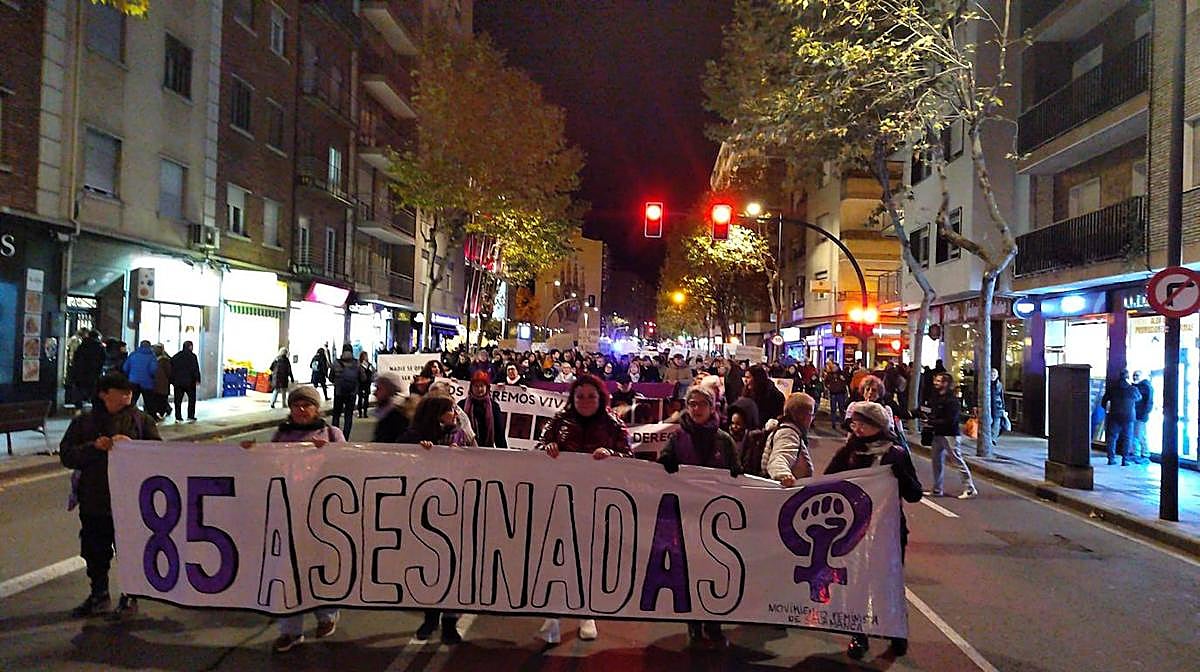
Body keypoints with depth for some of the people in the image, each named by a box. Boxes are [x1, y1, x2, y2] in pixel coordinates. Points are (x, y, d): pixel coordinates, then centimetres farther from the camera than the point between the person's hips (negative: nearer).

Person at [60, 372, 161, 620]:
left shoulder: (141, 420, 2)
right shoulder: (84, 422, 7)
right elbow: (66, 455, 1)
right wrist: (94, 447, -15)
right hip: (93, 500, 3)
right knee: (94, 552, 13)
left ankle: (130, 598, 19)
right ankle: (98, 595, 32)